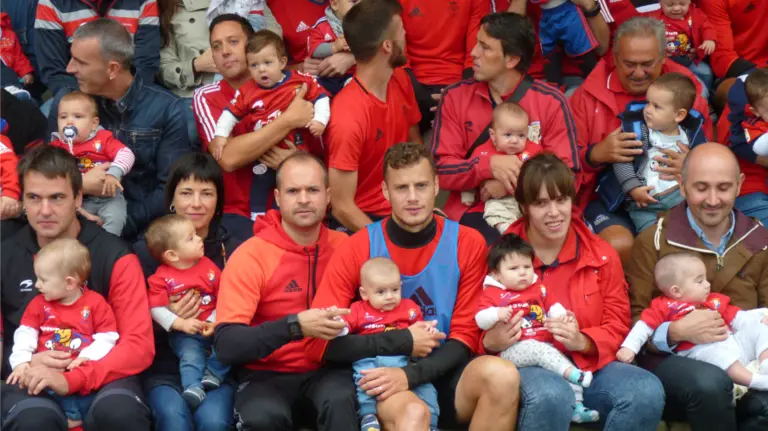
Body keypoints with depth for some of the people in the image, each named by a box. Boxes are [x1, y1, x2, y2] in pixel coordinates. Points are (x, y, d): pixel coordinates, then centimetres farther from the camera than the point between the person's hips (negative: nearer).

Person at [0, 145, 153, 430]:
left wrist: (72, 380, -21)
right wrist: (23, 362, -11)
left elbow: (140, 345, -7)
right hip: (29, 381, 0)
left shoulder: (115, 257, 1)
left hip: (101, 377, 0)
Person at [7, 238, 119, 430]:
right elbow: (25, 333, 8)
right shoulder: (39, 304, 12)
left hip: (85, 369, -1)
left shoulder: (95, 303, 3)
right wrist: (21, 361, -8)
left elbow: (107, 337, 0)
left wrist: (88, 357, -15)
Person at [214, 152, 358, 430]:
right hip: (268, 376, -2)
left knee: (342, 401, -33)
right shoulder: (250, 256, -9)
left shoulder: (344, 248, 1)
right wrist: (295, 325, -31)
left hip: (328, 370, 2)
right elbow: (226, 344, -18)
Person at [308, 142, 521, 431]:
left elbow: (465, 337, 0)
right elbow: (318, 343, -8)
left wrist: (411, 374, -18)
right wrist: (402, 342, -13)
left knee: (501, 375, -29)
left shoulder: (468, 244, 0)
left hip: (443, 375, 3)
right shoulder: (357, 250, -5)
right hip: (386, 380, -3)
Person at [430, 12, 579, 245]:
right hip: (473, 209, 0)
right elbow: (441, 170, -1)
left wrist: (511, 183, -18)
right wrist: (490, 165, -19)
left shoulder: (551, 102, -1)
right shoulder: (455, 97, 3)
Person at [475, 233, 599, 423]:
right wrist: (497, 314, -30)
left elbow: (552, 306, 22)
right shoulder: (493, 294, 0)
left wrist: (561, 315, -1)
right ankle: (575, 374, -40)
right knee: (540, 350, -34)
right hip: (513, 349, -6)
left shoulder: (538, 289, 18)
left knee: (564, 360, -8)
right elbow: (481, 319, -10)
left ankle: (577, 407, -7)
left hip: (544, 346, 6)